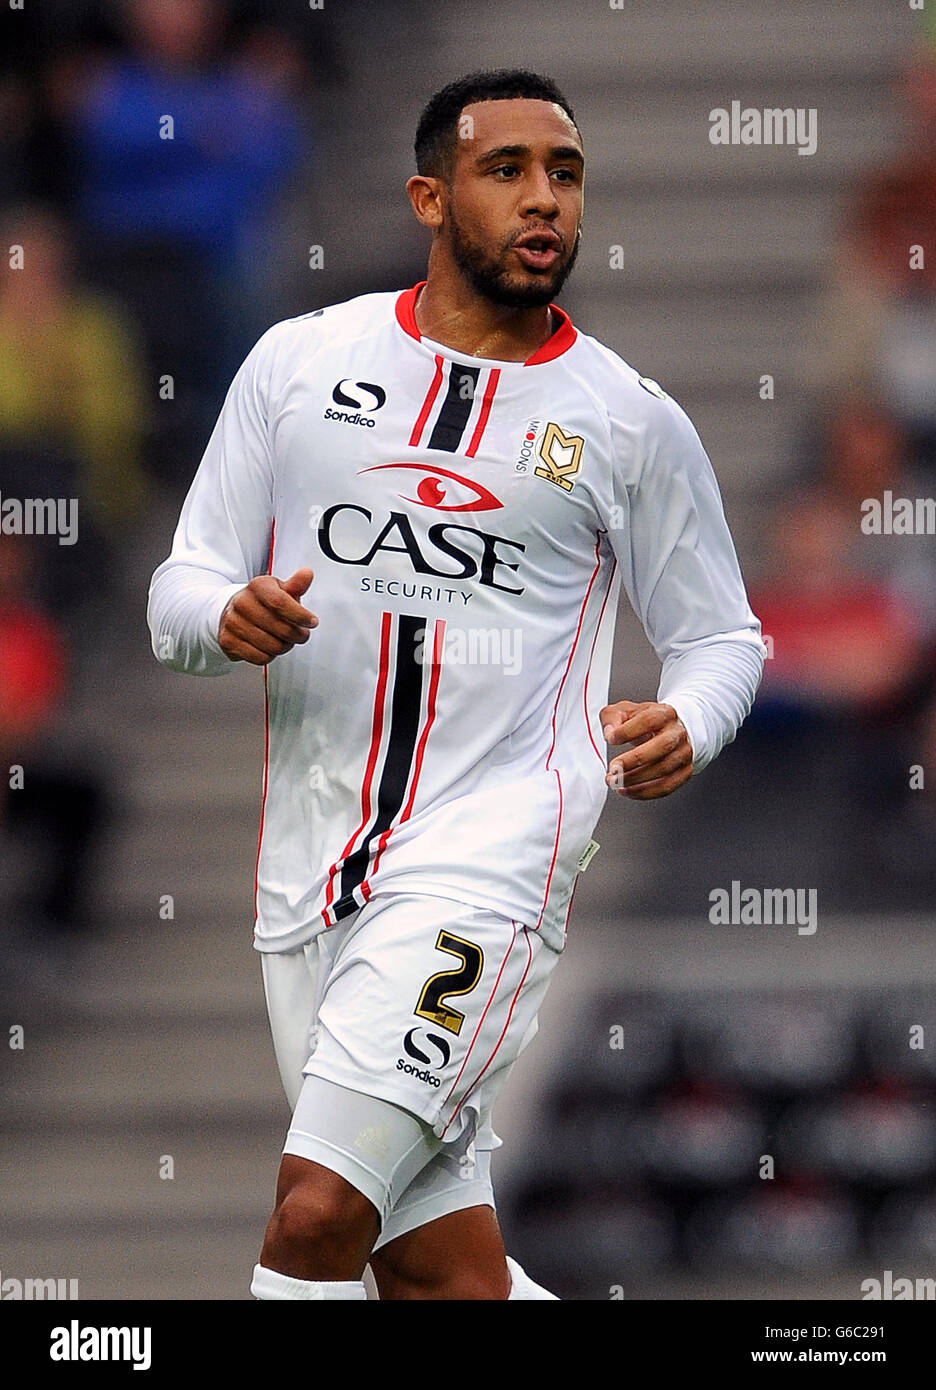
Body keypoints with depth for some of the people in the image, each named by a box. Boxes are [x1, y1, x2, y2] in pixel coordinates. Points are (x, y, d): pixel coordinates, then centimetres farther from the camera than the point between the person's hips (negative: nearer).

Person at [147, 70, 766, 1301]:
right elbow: (179, 593, 10)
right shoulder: (300, 362, 8)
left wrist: (683, 729, -8)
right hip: (313, 869, 4)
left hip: (490, 861, -3)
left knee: (316, 1215, -19)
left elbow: (722, 635, 14)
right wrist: (229, 620, -14)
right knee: (444, 1273, 4)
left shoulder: (632, 422, 4)